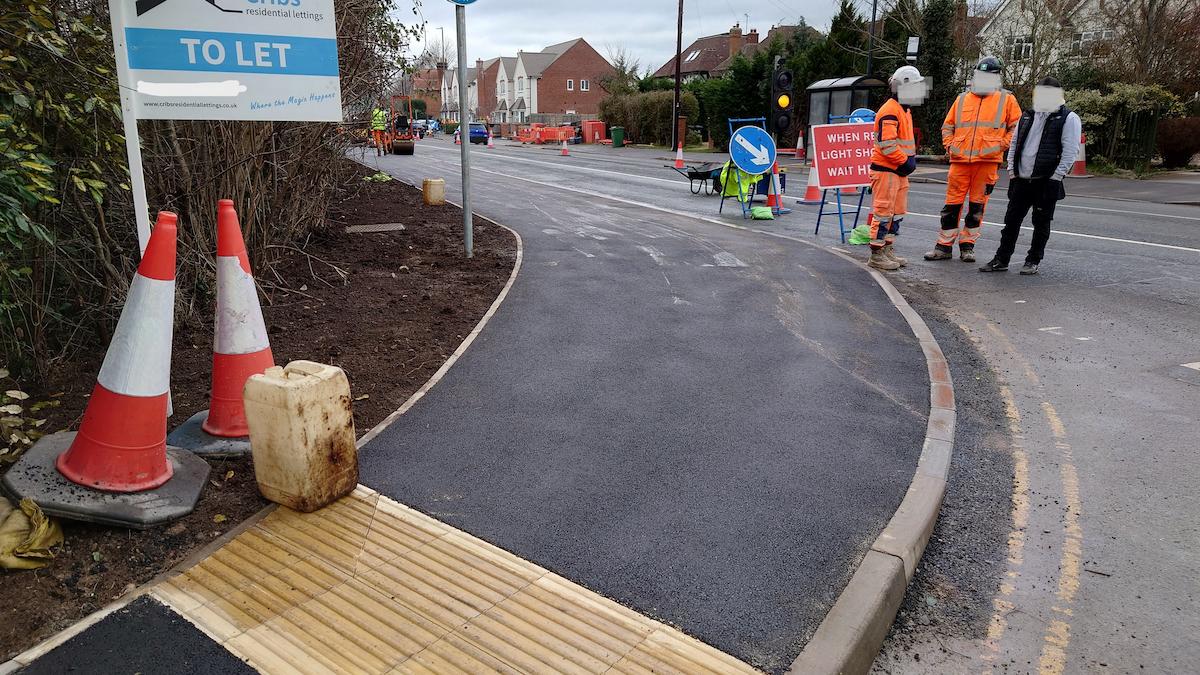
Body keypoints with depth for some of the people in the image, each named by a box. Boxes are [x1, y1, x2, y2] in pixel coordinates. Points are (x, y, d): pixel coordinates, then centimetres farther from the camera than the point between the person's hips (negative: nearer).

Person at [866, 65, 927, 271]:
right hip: (886, 170, -10)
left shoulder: (904, 110, 18)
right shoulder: (890, 110, -15)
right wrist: (904, 161, -17)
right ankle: (877, 255, -1)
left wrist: (911, 158, 10)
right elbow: (886, 143, -23)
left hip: (900, 170, 10)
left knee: (897, 213, 14)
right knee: (883, 212, -6)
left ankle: (888, 249, 23)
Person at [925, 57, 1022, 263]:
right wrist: (949, 145, 6)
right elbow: (947, 126, 20)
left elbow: (1016, 128, 9)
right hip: (960, 160, 1)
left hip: (988, 161, -1)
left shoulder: (1007, 99, 8)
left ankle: (967, 245, 14)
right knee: (952, 204, 1)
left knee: (977, 205, 4)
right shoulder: (962, 99, 14)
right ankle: (944, 246, 7)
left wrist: (1001, 145, -3)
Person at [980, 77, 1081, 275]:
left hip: (1046, 182, -5)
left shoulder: (1069, 118, -3)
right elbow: (1014, 145, 20)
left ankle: (1033, 261, 13)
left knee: (1041, 223, 4)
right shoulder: (1027, 117, 15)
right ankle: (1001, 259, 12)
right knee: (1011, 220, 6)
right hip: (1021, 180, 5)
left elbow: (1070, 151, -9)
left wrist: (1055, 178, -14)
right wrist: (1012, 171, 9)